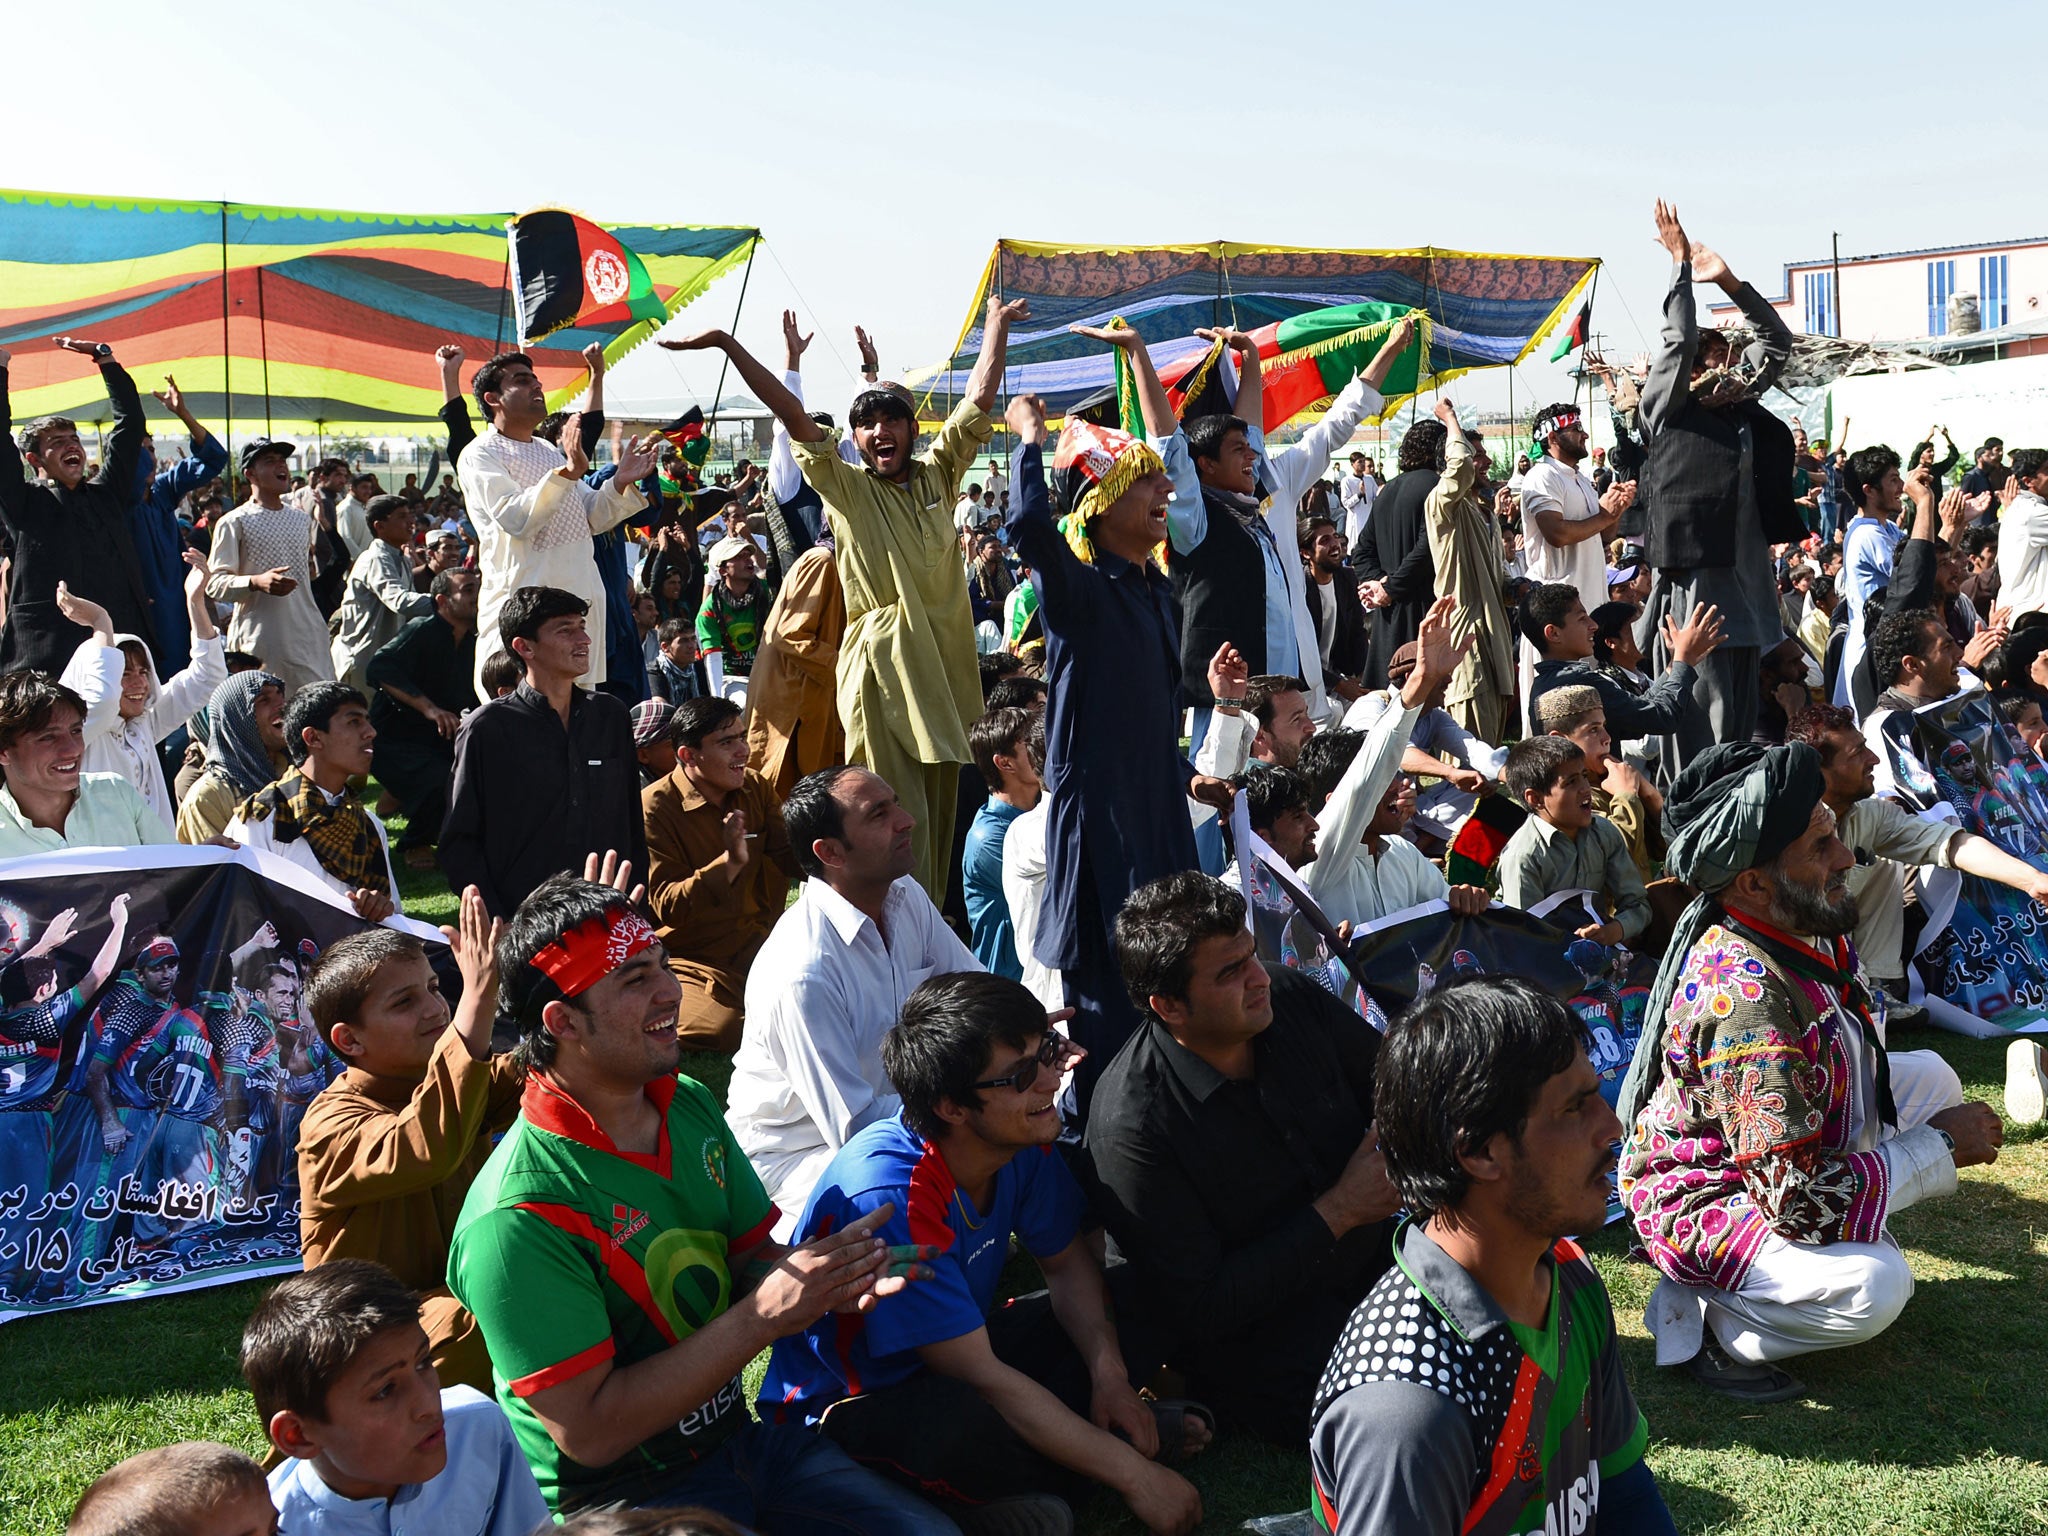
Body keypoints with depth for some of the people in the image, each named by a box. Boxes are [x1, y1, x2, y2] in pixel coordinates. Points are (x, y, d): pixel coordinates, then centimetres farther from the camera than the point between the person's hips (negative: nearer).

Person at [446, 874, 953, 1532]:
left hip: (736, 1437, 7)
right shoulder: (515, 1221, -24)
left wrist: (830, 1284, -15)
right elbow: (588, 1432, -23)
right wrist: (764, 1315, -25)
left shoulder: (691, 1106, 1)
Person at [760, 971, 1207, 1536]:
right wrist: (1133, 1474, -27)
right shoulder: (889, 1196, -33)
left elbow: (1067, 1262, 6)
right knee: (969, 1420, -40)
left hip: (958, 1350, 8)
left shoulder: (1022, 1140, -11)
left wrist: (1109, 1372, -14)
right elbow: (980, 1376, -30)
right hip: (848, 1404, -8)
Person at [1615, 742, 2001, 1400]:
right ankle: (1702, 1320, -5)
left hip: (1793, 1146, 9)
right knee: (1872, 1286, -29)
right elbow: (1800, 1200, -33)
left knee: (1930, 1075, 9)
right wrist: (1940, 1149, -20)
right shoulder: (1744, 998, -36)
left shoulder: (1807, 927, -8)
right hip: (1702, 1195, -9)